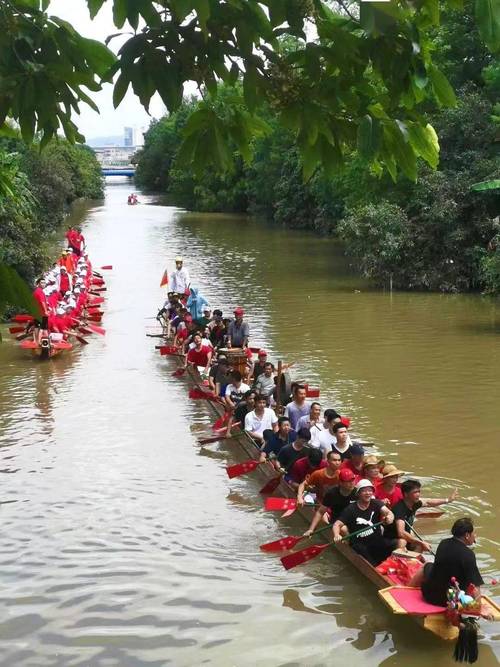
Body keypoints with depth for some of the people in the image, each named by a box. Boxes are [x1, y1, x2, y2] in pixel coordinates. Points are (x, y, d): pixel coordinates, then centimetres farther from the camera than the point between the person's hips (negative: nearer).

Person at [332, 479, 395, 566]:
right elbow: (337, 524, -7)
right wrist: (337, 535, -30)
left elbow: (386, 511, -14)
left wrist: (390, 517, -40)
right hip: (359, 544, -3)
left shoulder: (376, 504, 5)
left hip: (377, 540, 3)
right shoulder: (351, 509, -2)